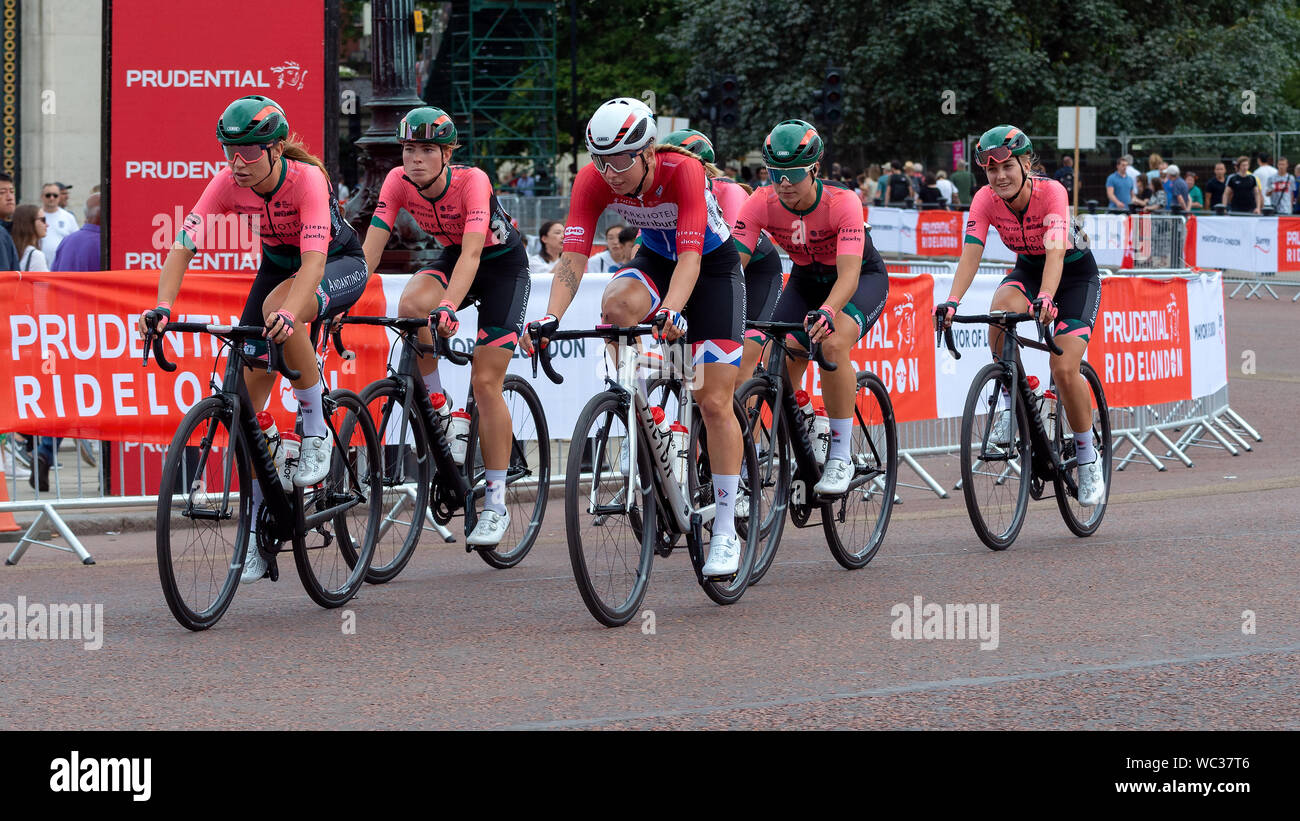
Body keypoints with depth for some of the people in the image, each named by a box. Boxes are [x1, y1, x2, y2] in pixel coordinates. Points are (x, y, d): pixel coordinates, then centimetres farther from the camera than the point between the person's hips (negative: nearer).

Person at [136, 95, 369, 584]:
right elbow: (183, 247, -26)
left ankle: (317, 429, -20)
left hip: (340, 265, -5)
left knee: (276, 309, -38)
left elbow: (313, 263, -43)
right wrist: (163, 308, -43)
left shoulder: (307, 179, -32)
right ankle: (257, 527, 4)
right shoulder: (228, 184, -21)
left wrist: (288, 313, -61)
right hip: (278, 265, 5)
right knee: (250, 386, -6)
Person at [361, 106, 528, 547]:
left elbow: (472, 252, -43)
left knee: (485, 381, -11)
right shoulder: (398, 182, -19)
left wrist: (449, 306, -58)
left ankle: (496, 504, -2)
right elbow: (369, 248, -24)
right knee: (410, 305, -30)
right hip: (452, 258, 4)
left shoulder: (472, 181, -32)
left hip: (504, 265, -4)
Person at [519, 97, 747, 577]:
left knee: (714, 402, -7)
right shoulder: (594, 181, -23)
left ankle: (725, 532, 1)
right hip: (655, 259, 3)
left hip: (712, 263, -3)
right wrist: (551, 318, -45)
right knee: (616, 304, -34)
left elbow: (690, 257, -42)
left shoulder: (683, 172, -34)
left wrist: (672, 312, -59)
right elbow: (574, 255, -29)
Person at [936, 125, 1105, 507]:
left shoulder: (1051, 192, -30)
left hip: (1075, 272, -3)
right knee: (1002, 307, -33)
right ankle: (1007, 397, -13)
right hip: (1028, 269, 3)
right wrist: (951, 302, -44)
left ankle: (1087, 456, 2)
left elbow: (1055, 251, -43)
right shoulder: (986, 199, -19)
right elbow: (971, 254, -27)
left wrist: (1046, 299, -60)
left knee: (1065, 369, -18)